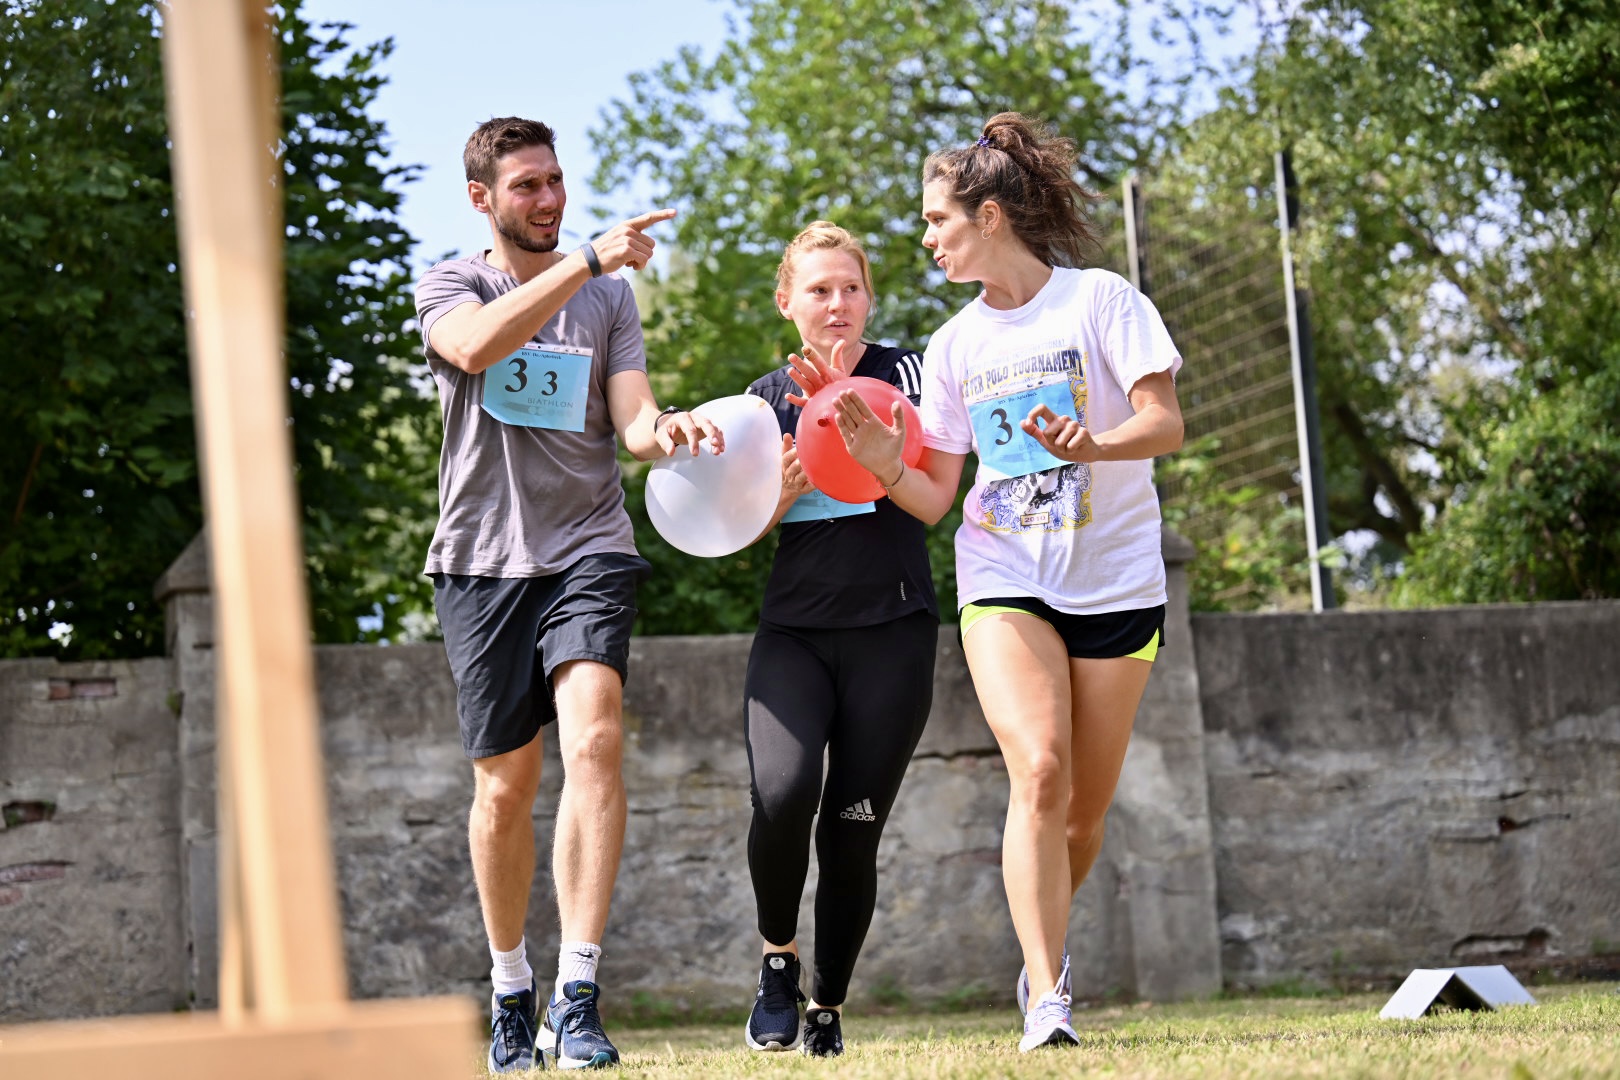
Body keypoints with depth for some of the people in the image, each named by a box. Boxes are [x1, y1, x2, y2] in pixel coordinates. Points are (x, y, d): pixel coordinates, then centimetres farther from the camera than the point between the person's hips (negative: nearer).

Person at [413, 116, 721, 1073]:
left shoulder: (610, 295, 14)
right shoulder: (449, 285, 7)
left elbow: (630, 418, 3)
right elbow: (476, 345, -17)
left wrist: (665, 430, -21)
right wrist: (588, 261, -24)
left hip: (588, 546, 0)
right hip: (483, 558, 0)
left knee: (595, 738, -23)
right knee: (505, 787, 4)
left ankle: (578, 994, -27)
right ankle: (512, 989, 24)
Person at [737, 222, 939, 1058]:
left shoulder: (905, 375, 4)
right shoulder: (769, 400, 12)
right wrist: (789, 480, -9)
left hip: (892, 629, -1)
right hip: (793, 632, 1)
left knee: (853, 830, -3)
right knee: (783, 790, -24)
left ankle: (827, 1010, 13)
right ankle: (777, 958, -1)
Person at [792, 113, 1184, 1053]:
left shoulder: (1100, 300, -3)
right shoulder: (954, 347, 9)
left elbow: (1165, 423, -9)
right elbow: (934, 497, 9)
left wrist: (1091, 442, -28)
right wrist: (881, 462, -11)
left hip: (1116, 582, -1)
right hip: (1005, 582, 1)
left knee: (1085, 810, 5)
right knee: (1039, 774, -21)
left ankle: (1045, 943, 35)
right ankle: (1046, 997, -24)